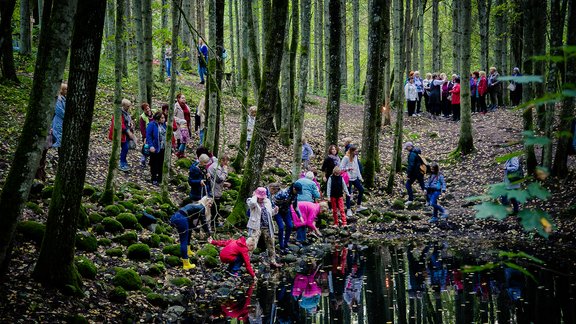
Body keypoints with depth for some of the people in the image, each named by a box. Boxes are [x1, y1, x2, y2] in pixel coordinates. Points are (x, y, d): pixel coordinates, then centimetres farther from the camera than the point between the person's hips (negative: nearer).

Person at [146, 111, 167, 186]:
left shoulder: (163, 124, 9)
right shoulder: (152, 125, -12)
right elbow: (148, 136, -15)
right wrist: (151, 146, -22)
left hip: (163, 148, 6)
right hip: (155, 148, -6)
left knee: (161, 164, 13)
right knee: (154, 164, 2)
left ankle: (160, 178, 24)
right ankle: (154, 179, 11)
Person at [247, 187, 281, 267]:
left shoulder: (267, 202, 11)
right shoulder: (253, 202, -8)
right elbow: (252, 202, -35)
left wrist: (275, 210, 1)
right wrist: (255, 196, -15)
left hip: (267, 227, 6)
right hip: (256, 227, -6)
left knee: (271, 245, 15)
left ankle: (273, 261, 29)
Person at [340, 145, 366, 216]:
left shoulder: (355, 157, 6)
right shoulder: (346, 158, -15)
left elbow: (357, 167, 13)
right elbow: (341, 168, -13)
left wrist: (360, 177, 13)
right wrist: (348, 169, -25)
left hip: (355, 178, 7)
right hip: (348, 178, -7)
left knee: (361, 190, 11)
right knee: (348, 193, 1)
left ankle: (358, 206, 26)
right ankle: (348, 210, 10)